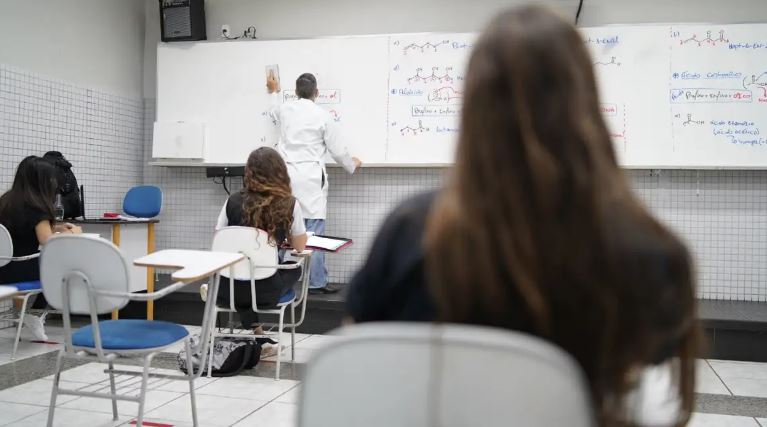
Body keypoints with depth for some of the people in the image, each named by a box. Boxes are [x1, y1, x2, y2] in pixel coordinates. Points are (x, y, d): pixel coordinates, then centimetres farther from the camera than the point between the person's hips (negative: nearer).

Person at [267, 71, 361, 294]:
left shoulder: (285, 110, 9)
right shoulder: (323, 116, -3)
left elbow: (273, 112, 36)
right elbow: (337, 150, 2)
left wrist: (274, 92, 55)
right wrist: (352, 165, 22)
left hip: (286, 175, 5)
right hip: (310, 178, -4)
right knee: (314, 232, -2)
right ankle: (316, 282, 1)